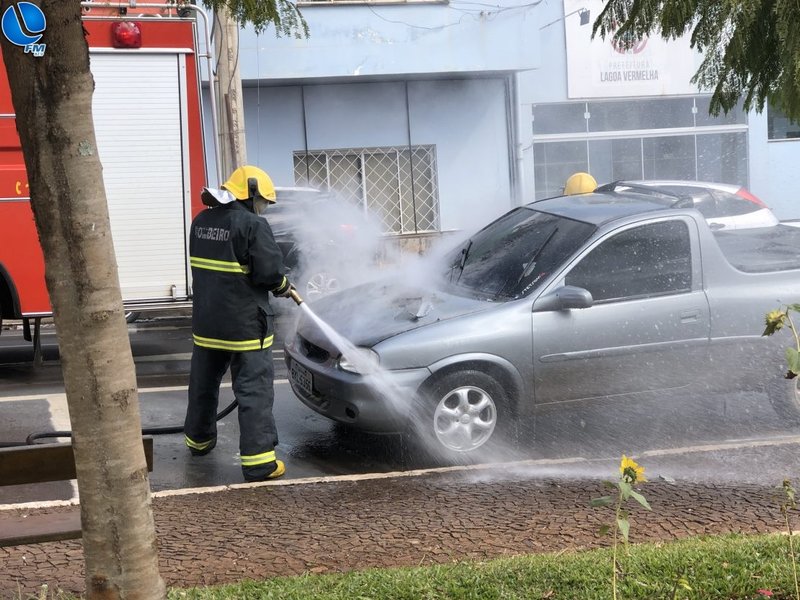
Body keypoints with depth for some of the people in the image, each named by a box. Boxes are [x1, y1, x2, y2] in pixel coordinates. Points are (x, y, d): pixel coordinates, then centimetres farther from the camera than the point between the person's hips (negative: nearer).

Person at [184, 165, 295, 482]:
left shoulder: (201, 221, 8)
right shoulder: (253, 225, -15)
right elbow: (269, 270, -20)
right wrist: (282, 285, 3)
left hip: (205, 323, 7)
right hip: (244, 325, -7)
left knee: (203, 384, 22)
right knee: (254, 391, -3)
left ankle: (199, 439, 40)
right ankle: (259, 461, -5)